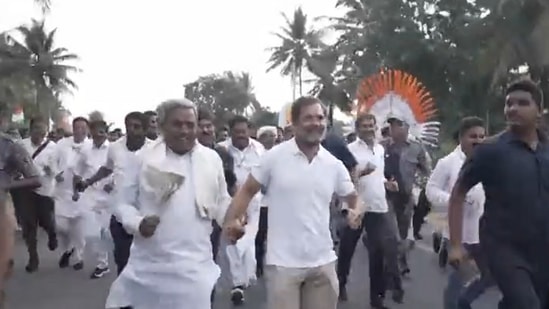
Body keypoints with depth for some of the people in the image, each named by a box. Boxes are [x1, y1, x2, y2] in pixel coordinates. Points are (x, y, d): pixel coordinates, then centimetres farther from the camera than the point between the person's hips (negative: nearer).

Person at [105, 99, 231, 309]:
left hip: (194, 266, 1)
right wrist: (138, 222, -16)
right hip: (149, 266, 0)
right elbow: (124, 204, 5)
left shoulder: (212, 159, 4)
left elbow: (221, 202, 15)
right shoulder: (145, 157, -1)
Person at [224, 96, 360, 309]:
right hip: (283, 262, -3)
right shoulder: (274, 156, -6)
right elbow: (248, 190, 0)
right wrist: (232, 219, -17)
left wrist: (355, 211, -9)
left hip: (323, 261, 4)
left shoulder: (334, 164, 3)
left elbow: (352, 196, 14)